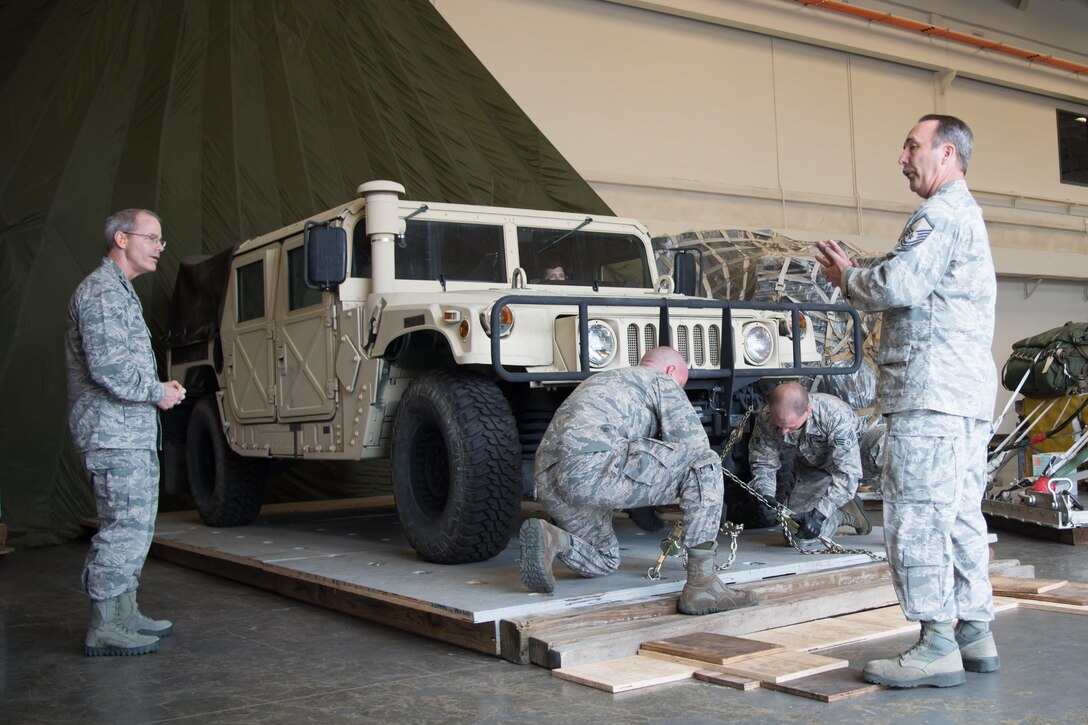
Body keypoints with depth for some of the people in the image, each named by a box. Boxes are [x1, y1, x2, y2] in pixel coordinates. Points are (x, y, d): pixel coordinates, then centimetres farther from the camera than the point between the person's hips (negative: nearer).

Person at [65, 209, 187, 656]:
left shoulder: (121, 293, 21)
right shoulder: (102, 292, -13)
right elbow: (107, 368, -23)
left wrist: (160, 388, 10)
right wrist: (157, 393, -12)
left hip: (133, 434, 11)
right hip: (114, 434, -11)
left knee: (135, 528, 15)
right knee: (124, 528, -8)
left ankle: (125, 615, 23)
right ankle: (104, 630, -2)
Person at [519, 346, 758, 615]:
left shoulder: (603, 380, 40)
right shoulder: (661, 381, 16)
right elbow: (694, 443, 6)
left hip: (547, 481, 9)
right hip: (592, 465, -9)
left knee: (603, 561, 29)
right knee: (704, 465, 0)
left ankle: (549, 539, -2)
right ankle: (701, 585, -8)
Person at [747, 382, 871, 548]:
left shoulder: (836, 415, -38)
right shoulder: (765, 419, -26)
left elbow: (847, 472, -36)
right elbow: (762, 462, -13)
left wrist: (819, 512, -44)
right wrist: (766, 497, -32)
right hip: (809, 468, 4)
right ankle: (847, 514, 16)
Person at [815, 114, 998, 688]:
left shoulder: (941, 213, -8)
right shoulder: (968, 216, 26)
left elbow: (896, 286, -20)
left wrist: (848, 278, -1)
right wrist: (857, 279, 16)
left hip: (931, 390, -11)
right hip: (969, 391, 11)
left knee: (918, 515, -10)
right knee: (961, 517, 11)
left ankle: (937, 646, -8)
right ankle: (975, 635, 17)